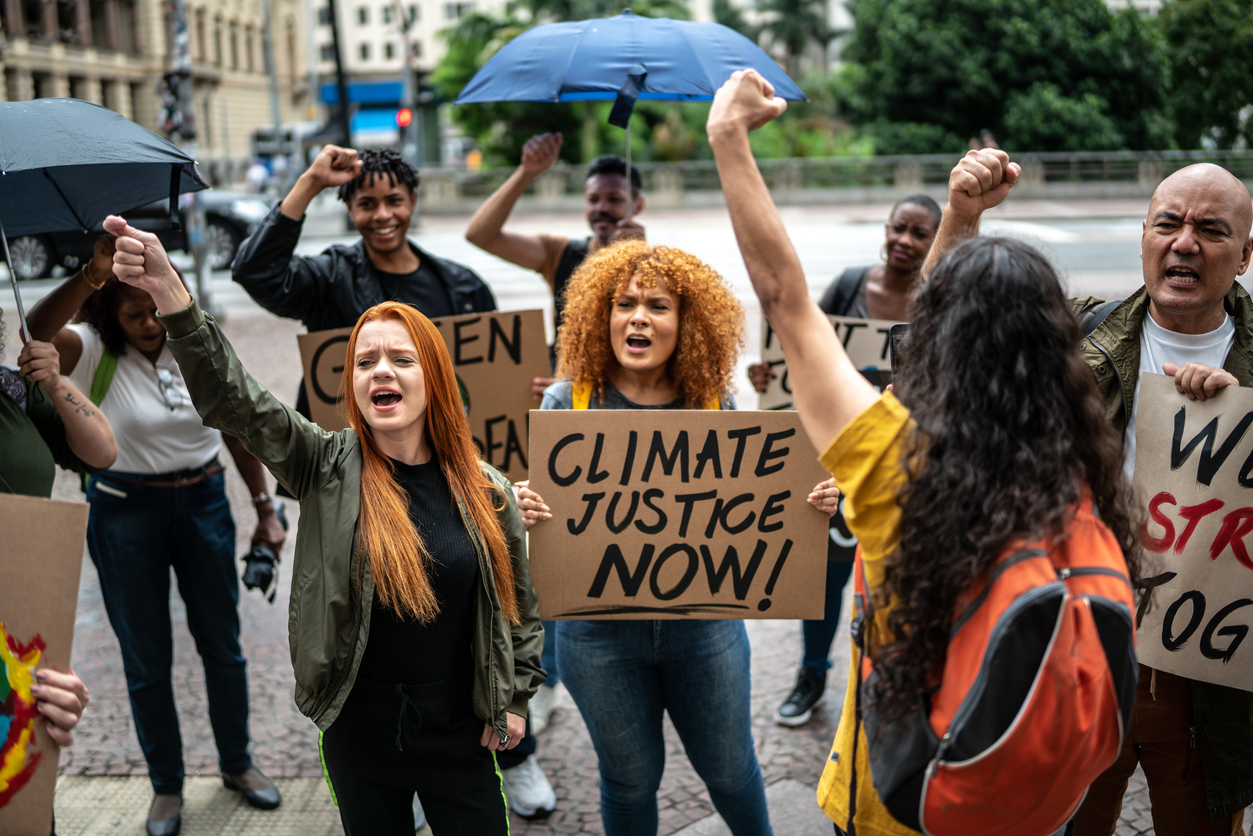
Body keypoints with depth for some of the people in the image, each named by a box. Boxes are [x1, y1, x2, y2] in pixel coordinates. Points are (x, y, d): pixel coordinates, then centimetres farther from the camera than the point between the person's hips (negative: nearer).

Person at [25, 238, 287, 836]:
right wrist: (90, 276, -49)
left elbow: (239, 432, 5)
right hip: (125, 512, -2)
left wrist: (265, 509, 3)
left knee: (222, 644, 13)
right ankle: (166, 786, 27)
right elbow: (39, 332, -34)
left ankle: (237, 763, 34)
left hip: (204, 501, 3)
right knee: (147, 659, 9)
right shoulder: (96, 354, -10)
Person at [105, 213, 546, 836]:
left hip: (459, 735, 0)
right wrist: (170, 295, -35)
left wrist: (516, 697, 5)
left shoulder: (485, 491, -5)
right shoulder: (326, 468, -7)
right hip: (359, 734, 0)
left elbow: (519, 603, 5)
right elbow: (233, 398, -21)